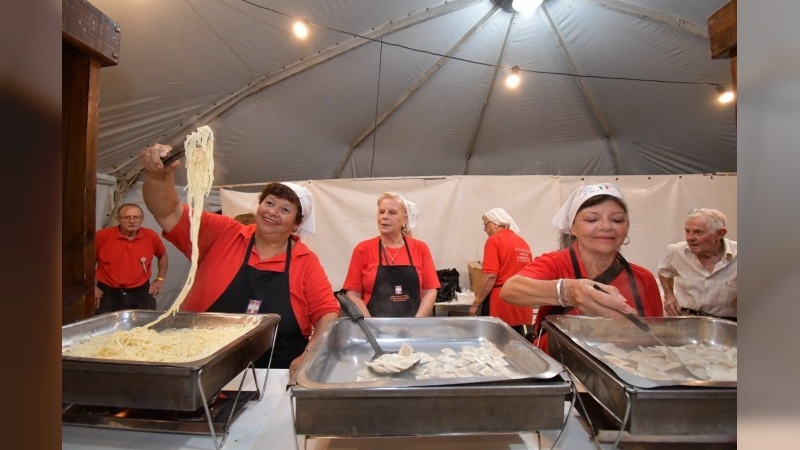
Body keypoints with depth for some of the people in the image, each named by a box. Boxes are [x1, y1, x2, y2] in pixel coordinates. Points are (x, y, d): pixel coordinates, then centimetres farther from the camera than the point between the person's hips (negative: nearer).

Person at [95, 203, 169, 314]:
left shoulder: (151, 236, -3)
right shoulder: (102, 236, -7)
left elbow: (163, 256, 16)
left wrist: (160, 278, 8)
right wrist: (92, 286, 3)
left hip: (141, 292, 1)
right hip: (108, 292, -1)